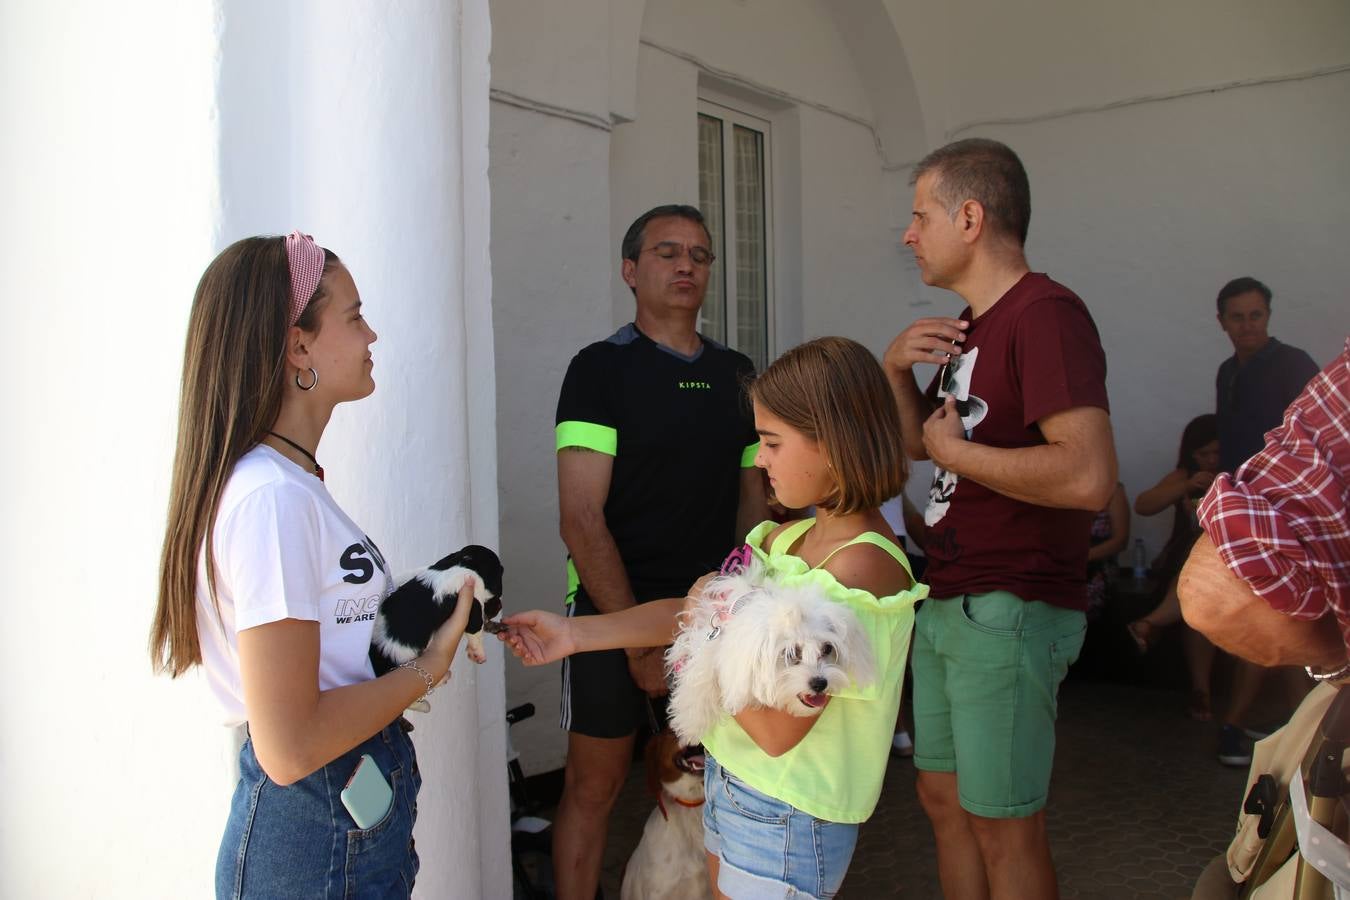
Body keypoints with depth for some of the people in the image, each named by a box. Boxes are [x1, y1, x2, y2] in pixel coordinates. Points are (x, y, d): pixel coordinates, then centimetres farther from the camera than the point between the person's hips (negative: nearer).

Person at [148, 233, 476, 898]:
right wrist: (430, 666, -15)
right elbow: (290, 747, -26)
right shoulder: (271, 496, -24)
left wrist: (428, 626, 1)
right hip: (321, 840, -9)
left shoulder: (290, 481, 5)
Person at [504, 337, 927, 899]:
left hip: (787, 816, -8)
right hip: (730, 780, 8)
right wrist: (572, 633, 1)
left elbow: (777, 730, -26)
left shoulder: (860, 566, -26)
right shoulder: (790, 538, 2)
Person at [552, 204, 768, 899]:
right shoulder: (601, 368, -6)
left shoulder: (737, 374, 10)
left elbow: (753, 502, 13)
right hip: (612, 610, -4)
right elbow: (582, 519, -12)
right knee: (595, 784, 5)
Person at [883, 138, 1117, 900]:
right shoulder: (970, 328, 15)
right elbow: (918, 441, 21)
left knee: (1004, 827, 3)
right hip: (946, 607, 9)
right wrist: (898, 367, 3)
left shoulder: (1046, 314, -16)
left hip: (1010, 612, -9)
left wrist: (958, 450, -16)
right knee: (943, 798, 18)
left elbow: (1090, 477, -28)